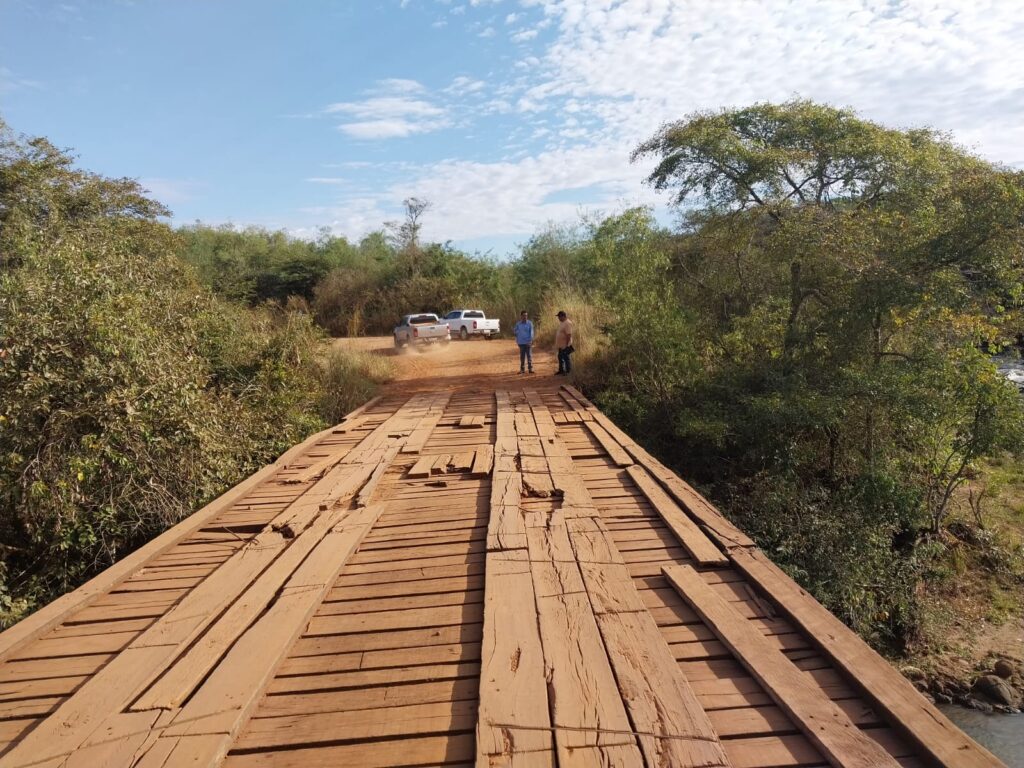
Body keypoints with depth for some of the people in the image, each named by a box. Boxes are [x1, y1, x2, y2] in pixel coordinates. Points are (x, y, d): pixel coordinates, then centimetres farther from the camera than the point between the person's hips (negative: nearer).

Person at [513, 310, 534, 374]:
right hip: (521, 342, 2)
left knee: (529, 355, -2)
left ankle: (530, 368, 3)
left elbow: (531, 332, -5)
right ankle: (522, 369, 11)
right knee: (522, 356, 6)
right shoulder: (518, 324, 6)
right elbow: (515, 332, 13)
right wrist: (513, 329, -7)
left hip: (528, 342, -2)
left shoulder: (530, 323, -1)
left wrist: (530, 341, -13)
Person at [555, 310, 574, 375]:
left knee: (566, 358, -3)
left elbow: (569, 335, -25)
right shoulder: (561, 322, 12)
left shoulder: (567, 323, -20)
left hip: (565, 345, -10)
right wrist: (556, 343, 20)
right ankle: (561, 370, 29)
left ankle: (568, 372, 4)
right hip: (561, 345, 10)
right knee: (560, 357, 17)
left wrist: (567, 344, -25)